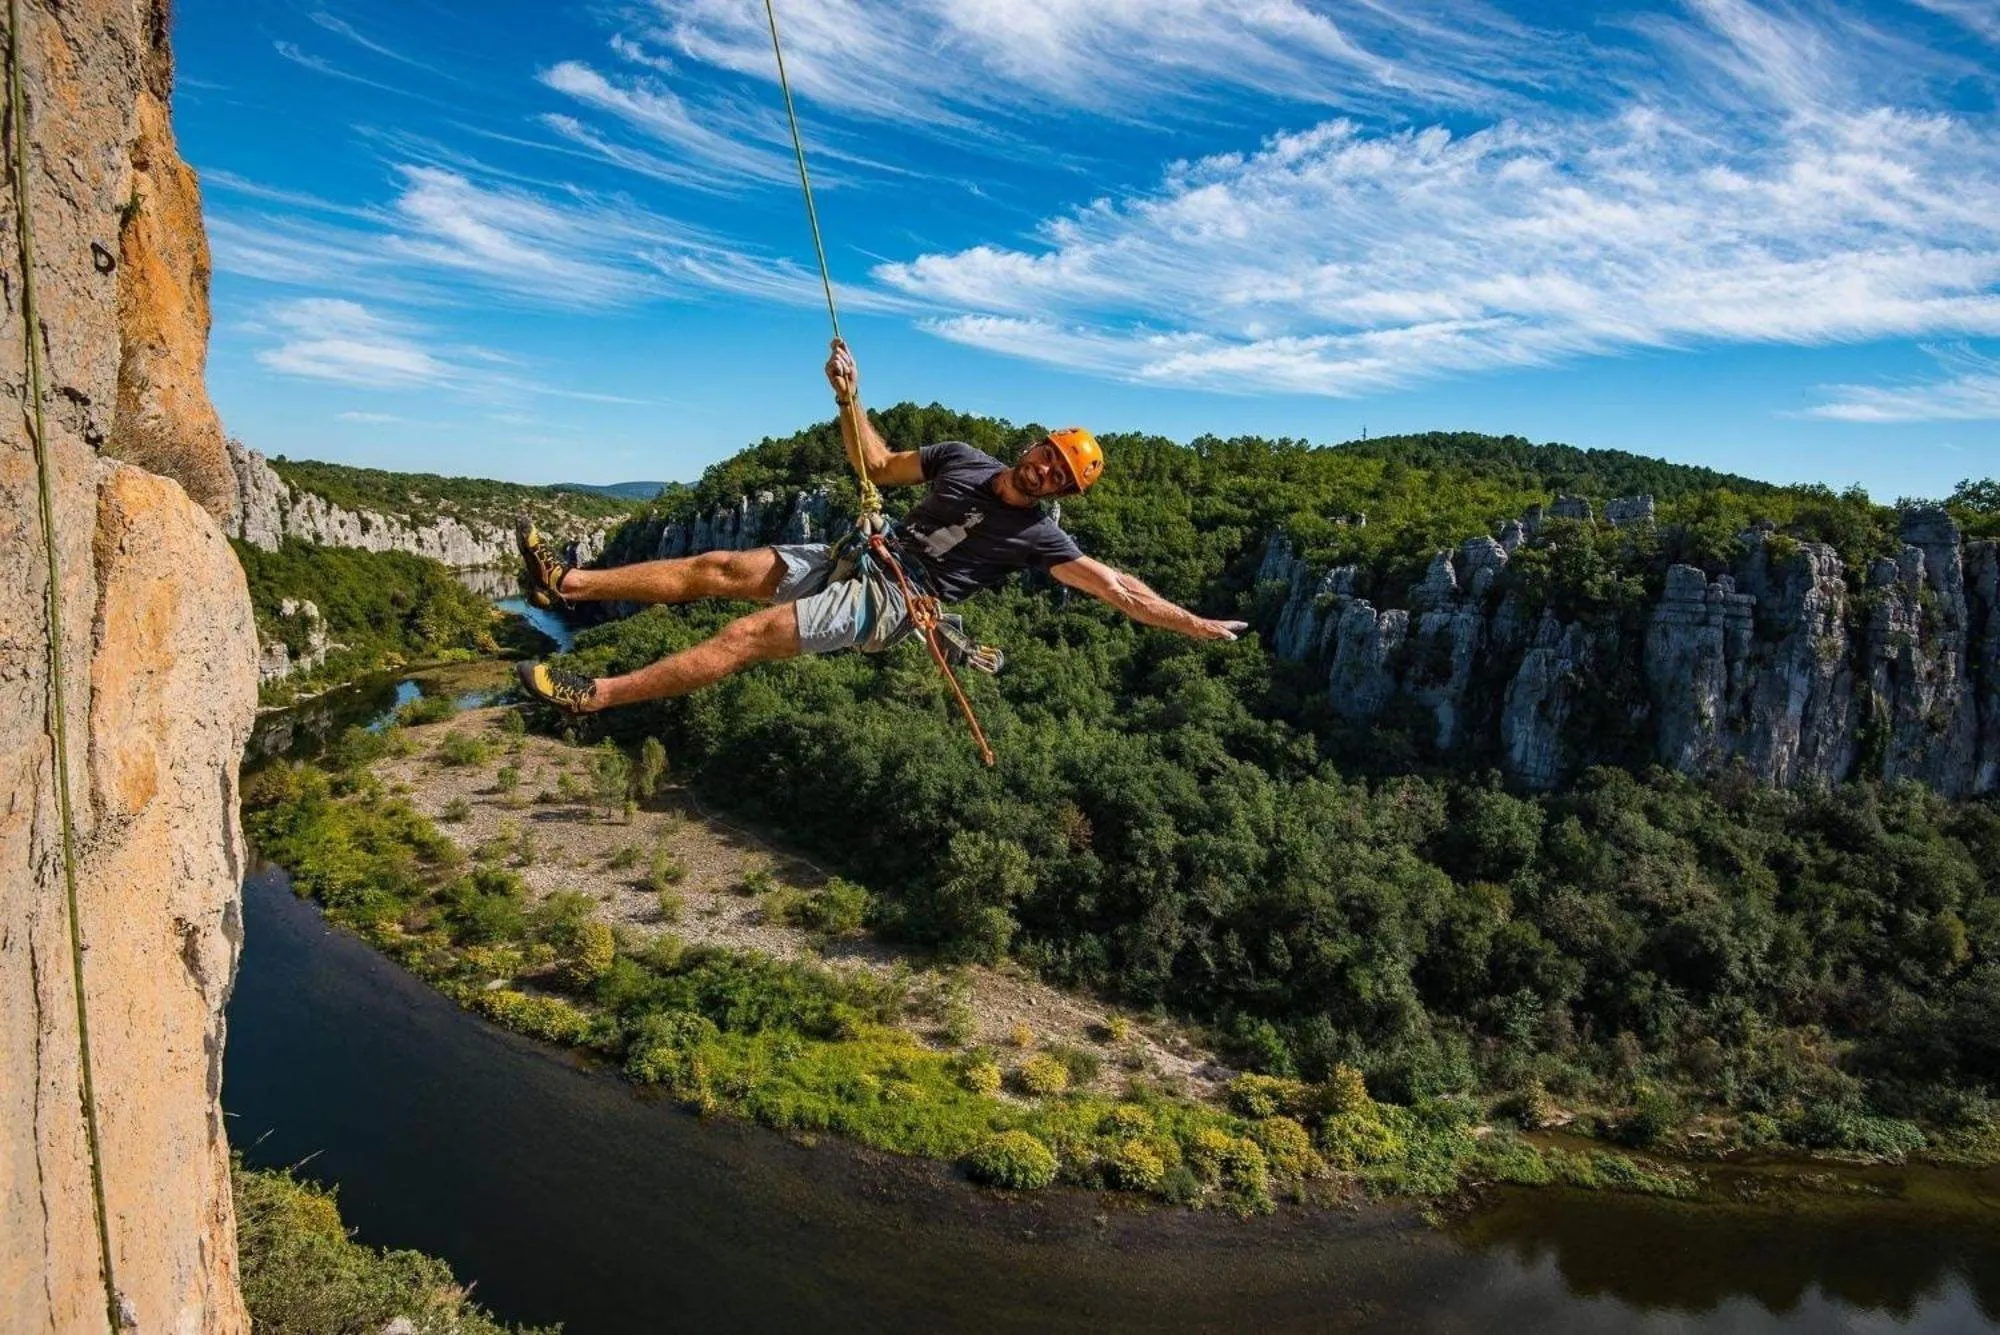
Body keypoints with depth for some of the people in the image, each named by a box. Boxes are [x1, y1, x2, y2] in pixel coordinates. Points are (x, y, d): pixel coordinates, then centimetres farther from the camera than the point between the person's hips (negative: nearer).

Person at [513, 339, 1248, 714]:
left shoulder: (1036, 534, -6)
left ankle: (595, 695, -21)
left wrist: (1194, 623, -9)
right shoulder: (963, 459, 9)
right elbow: (878, 466, 16)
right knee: (719, 568, -5)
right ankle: (568, 583, -4)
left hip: (890, 604, -6)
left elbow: (1115, 586, -7)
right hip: (859, 557, 6)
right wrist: (849, 398, 2)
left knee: (751, 634, -21)